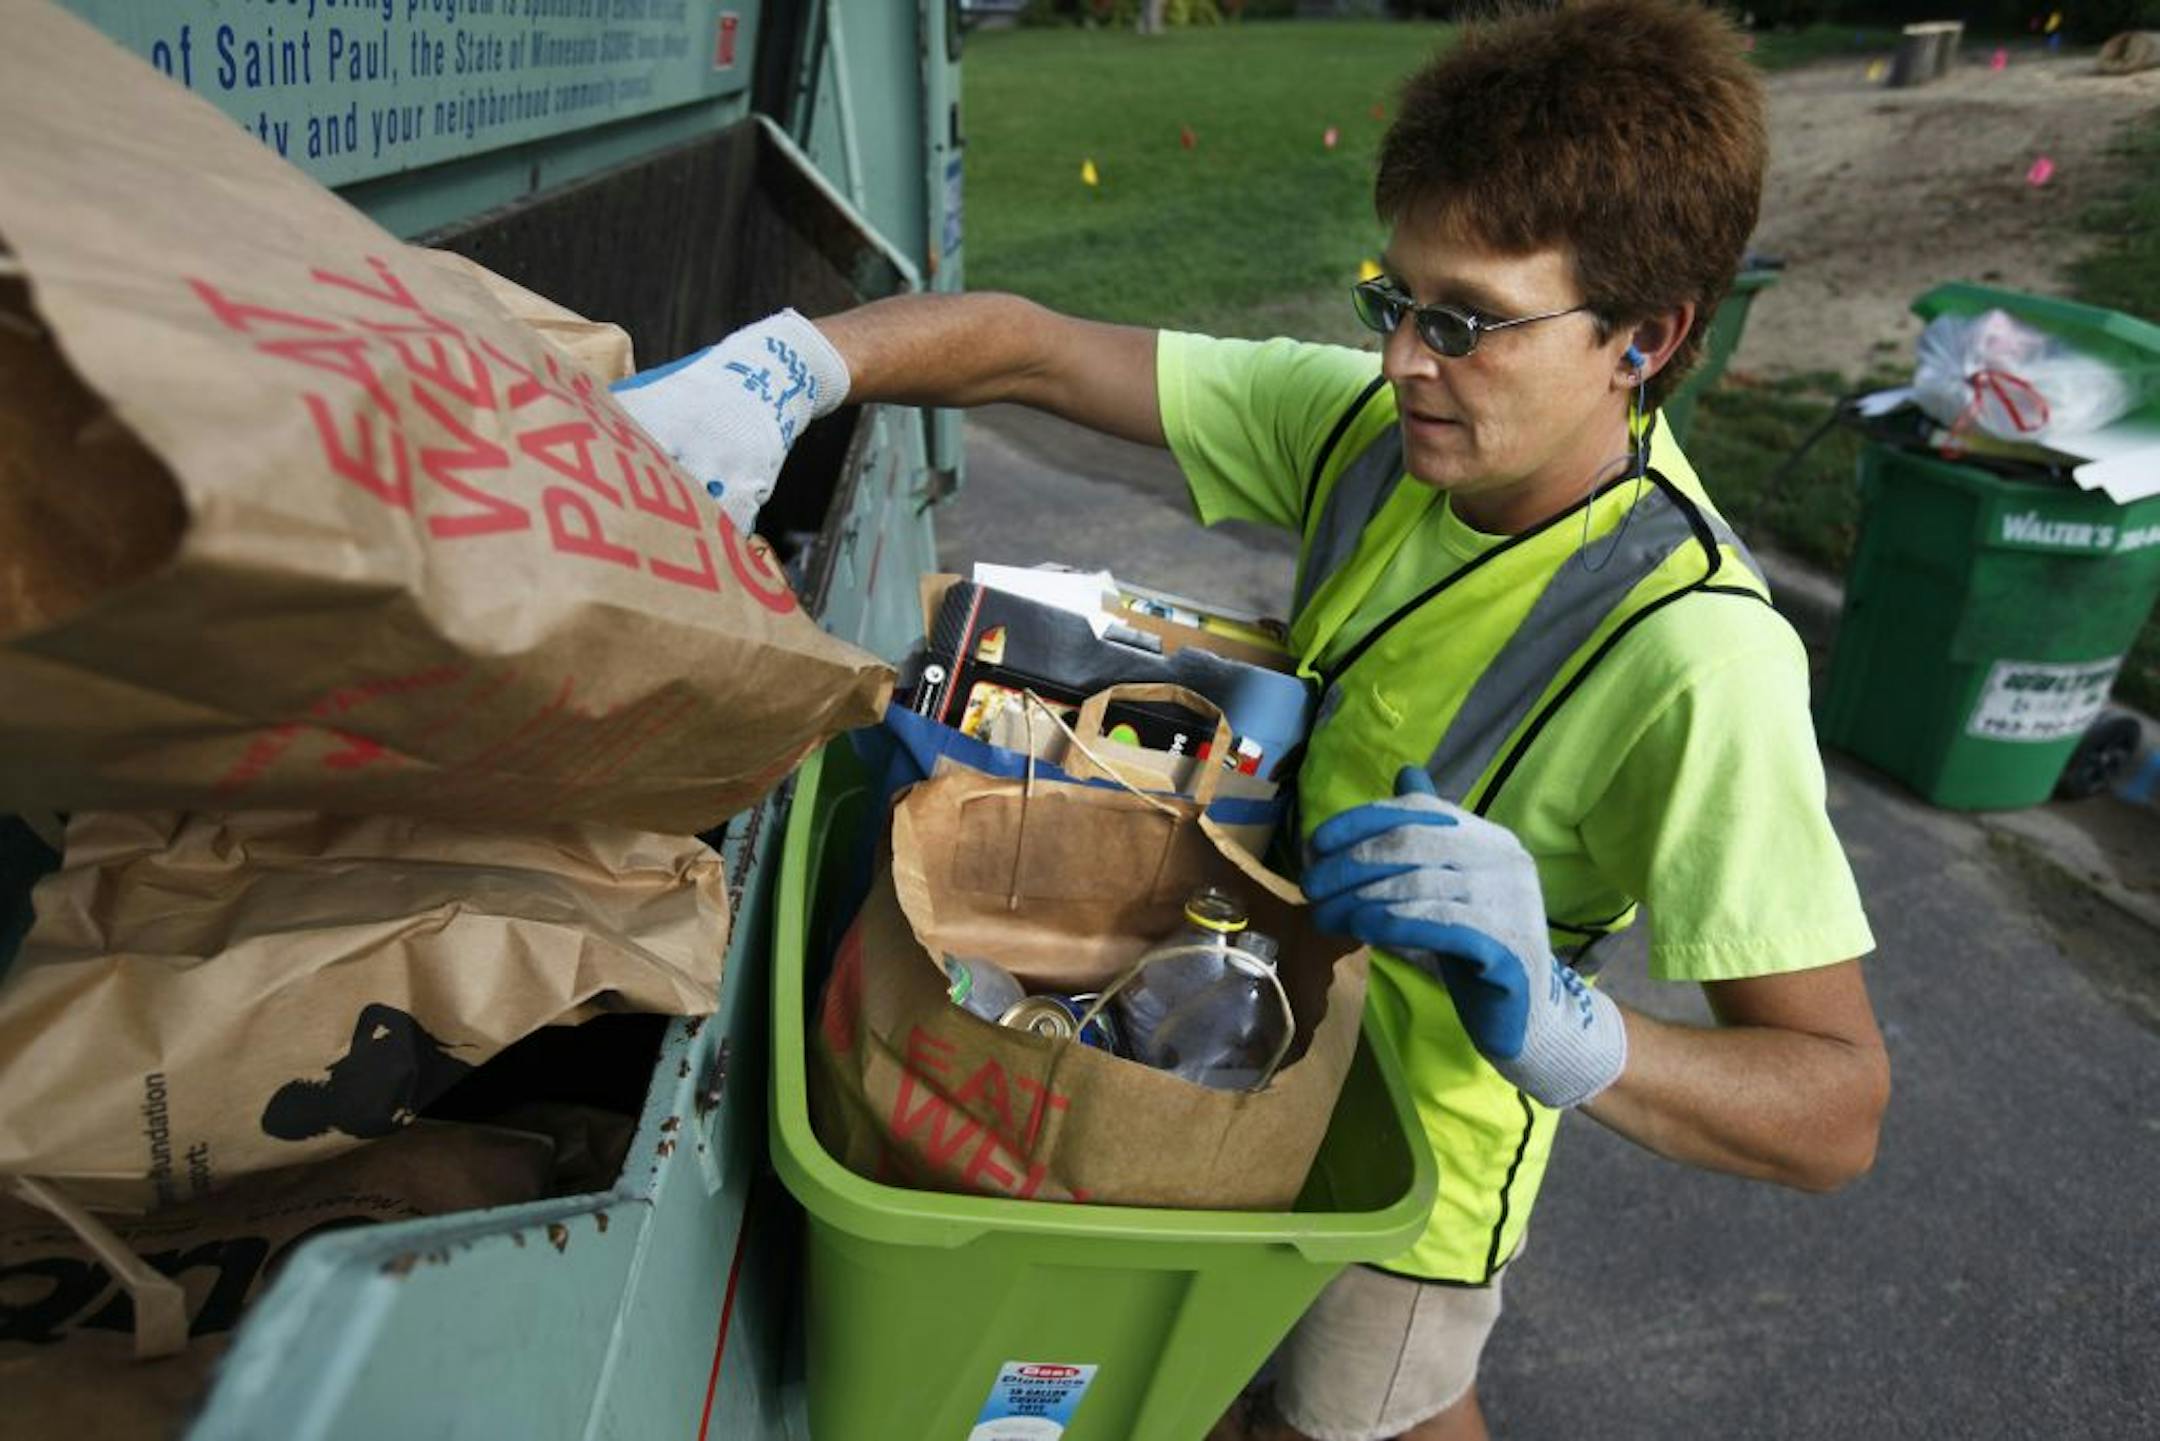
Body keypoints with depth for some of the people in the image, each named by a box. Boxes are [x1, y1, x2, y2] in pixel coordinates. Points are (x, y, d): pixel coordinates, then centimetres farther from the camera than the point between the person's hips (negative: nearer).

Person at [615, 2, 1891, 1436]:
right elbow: (1029, 348, -15)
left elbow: (1839, 1111, -30)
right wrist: (780, 365, -30)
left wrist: (1553, 1027, -48)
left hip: (1410, 1152, -5)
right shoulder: (1368, 423, -15)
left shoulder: (1696, 657, -33)